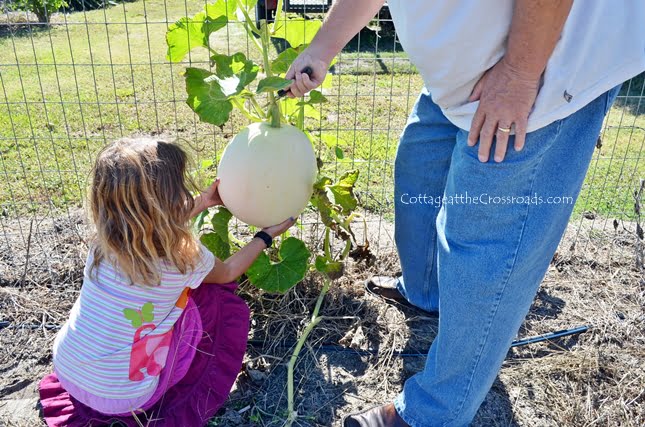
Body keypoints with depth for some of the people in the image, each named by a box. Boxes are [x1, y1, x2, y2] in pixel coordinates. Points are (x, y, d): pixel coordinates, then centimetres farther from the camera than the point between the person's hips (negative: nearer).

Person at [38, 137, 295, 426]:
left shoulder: (102, 243, -11)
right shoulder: (186, 259, -23)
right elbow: (228, 272, 3)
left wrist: (201, 203, 19)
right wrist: (267, 235, 16)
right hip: (124, 399, -5)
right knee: (230, 308, 2)